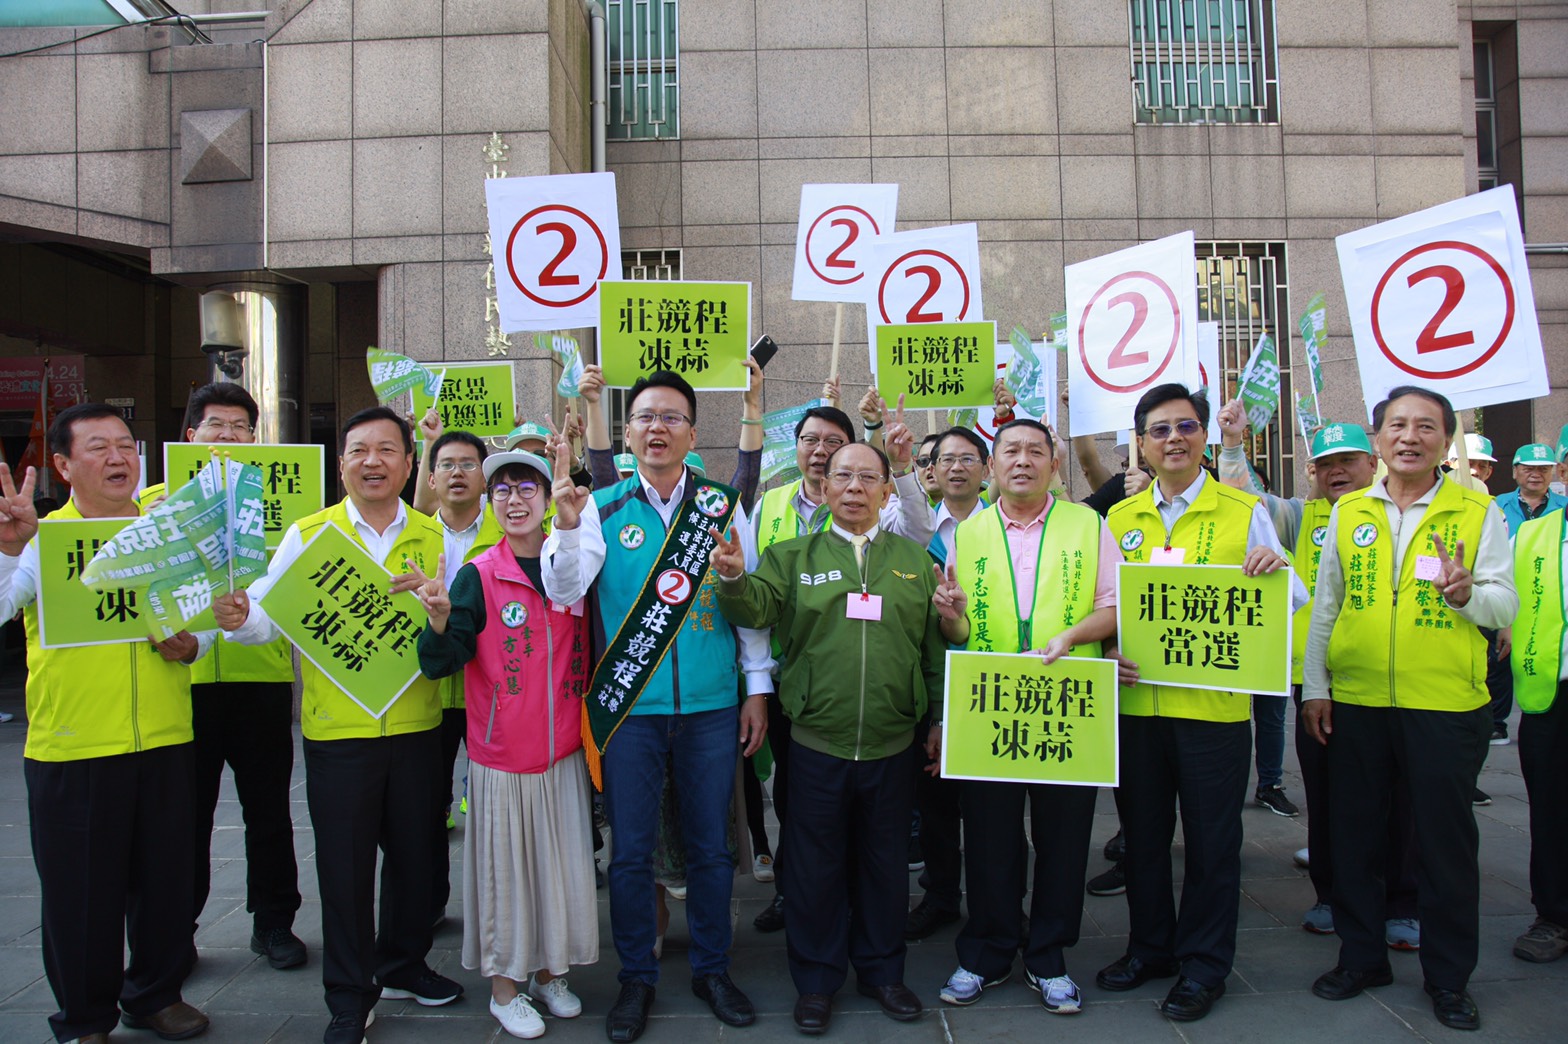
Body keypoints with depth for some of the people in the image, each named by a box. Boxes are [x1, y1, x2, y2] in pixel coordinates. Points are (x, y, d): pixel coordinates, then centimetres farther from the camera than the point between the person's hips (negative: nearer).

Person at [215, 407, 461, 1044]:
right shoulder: (308, 534, 1)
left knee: (414, 852, 14)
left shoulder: (432, 535, 5)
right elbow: (271, 615, -4)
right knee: (344, 865, 6)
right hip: (337, 727, -2)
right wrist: (240, 618, -26)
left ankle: (404, 965, 36)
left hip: (416, 723, 2)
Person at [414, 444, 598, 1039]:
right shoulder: (480, 575, -7)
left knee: (562, 861, 12)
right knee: (506, 867, 7)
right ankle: (505, 987, 26)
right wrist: (440, 618, -32)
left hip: (563, 751, 3)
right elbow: (441, 663, -12)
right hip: (502, 755, -3)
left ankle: (550, 973, 32)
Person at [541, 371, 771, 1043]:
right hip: (628, 705, 0)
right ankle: (636, 979, 28)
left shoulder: (721, 505, 3)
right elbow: (563, 593, -8)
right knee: (630, 850, 9)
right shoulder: (602, 508, 1)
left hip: (711, 706, 1)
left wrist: (757, 687, 5)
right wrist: (566, 529, -25)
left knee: (711, 846, 12)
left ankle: (712, 969, 32)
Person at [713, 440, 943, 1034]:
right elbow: (755, 608, -11)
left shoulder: (914, 560, 8)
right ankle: (817, 980, 27)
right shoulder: (794, 557, 4)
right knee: (817, 863, 10)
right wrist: (733, 576, -32)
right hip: (817, 744, -1)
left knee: (882, 861, 16)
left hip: (893, 745, 2)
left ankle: (881, 970, 34)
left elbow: (935, 647, 10)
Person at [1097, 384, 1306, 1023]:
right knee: (1142, 834, 14)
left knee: (1211, 840, 7)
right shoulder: (1120, 519, 9)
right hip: (1137, 702, 3)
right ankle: (1150, 948, 32)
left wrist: (1275, 567, -21)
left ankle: (1203, 965, 24)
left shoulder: (1244, 512, 1)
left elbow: (1287, 604, 1)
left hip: (1214, 703, -3)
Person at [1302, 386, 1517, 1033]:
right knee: (1355, 833, 11)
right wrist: (1314, 685, 6)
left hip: (1446, 705, -2)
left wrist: (1466, 593, -25)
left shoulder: (1478, 512, 1)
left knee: (1446, 840, 8)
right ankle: (1361, 956, 28)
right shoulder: (1348, 512, 7)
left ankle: (1449, 977, 25)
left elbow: (1504, 604, -3)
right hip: (1354, 703, 2)